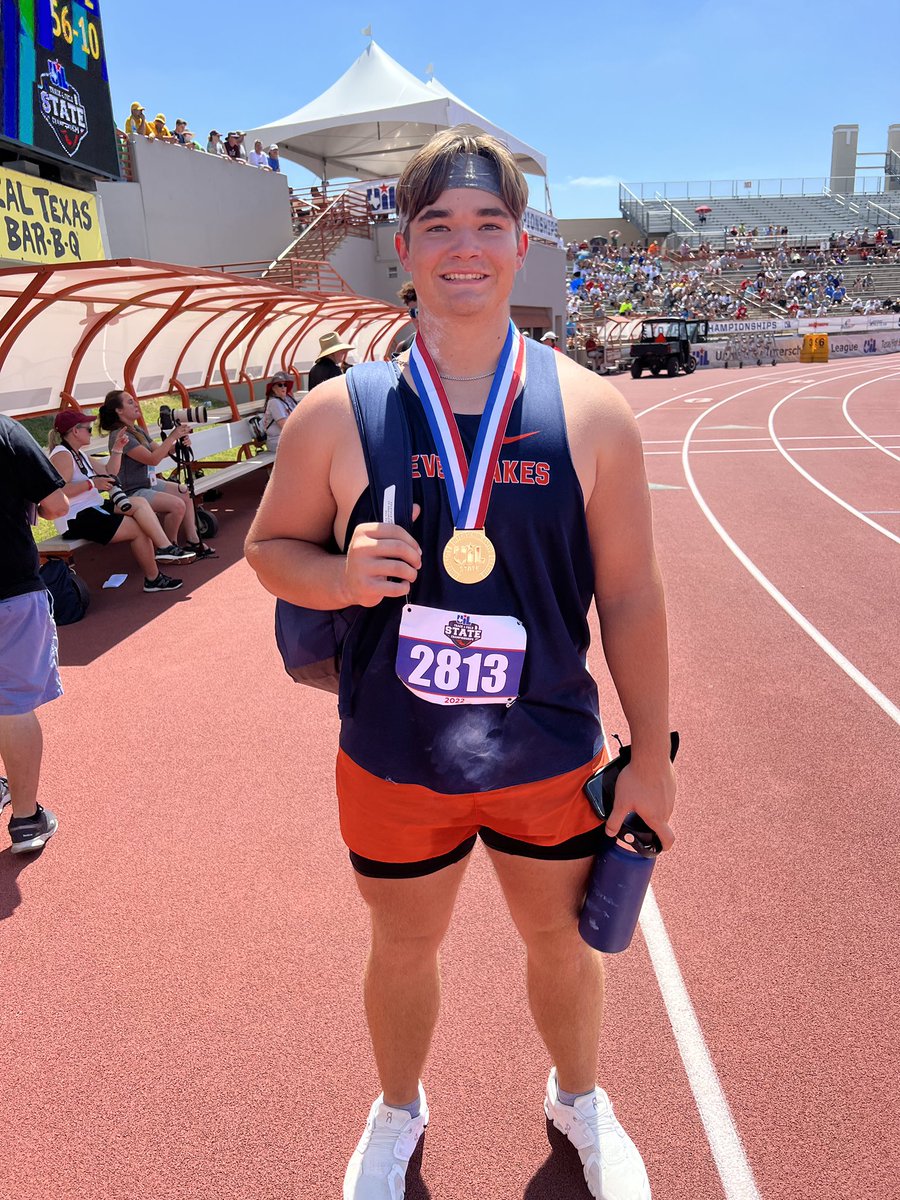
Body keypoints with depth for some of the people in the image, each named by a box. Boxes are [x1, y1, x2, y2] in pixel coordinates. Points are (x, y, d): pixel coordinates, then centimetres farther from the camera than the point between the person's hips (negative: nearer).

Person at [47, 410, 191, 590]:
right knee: (139, 529, -14)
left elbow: (109, 473, 20)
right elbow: (59, 491, -25)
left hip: (93, 509, 10)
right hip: (76, 519, -10)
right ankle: (153, 579, -7)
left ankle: (165, 548, -17)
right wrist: (92, 483, -24)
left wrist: (117, 448, 11)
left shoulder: (79, 453, 18)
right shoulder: (62, 455, -13)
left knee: (139, 504, -7)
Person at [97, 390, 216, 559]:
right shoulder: (120, 436, -20)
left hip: (149, 483, 11)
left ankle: (192, 541, 10)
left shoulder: (137, 430, 10)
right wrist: (172, 436, -22)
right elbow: (152, 459, -25)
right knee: (177, 505, -23)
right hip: (132, 493, -11)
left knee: (186, 493, 9)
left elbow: (159, 451, 13)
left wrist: (178, 444, -7)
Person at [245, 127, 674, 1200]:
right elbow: (269, 546, 2)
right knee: (403, 953, 23)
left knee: (563, 943, 23)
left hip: (554, 760, 1)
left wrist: (651, 757, 0)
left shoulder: (591, 413, -8)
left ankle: (578, 1098, 58)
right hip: (392, 765, 0)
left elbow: (631, 597, -3)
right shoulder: (337, 413, -9)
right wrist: (342, 575, -21)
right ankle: (397, 1112, 57)